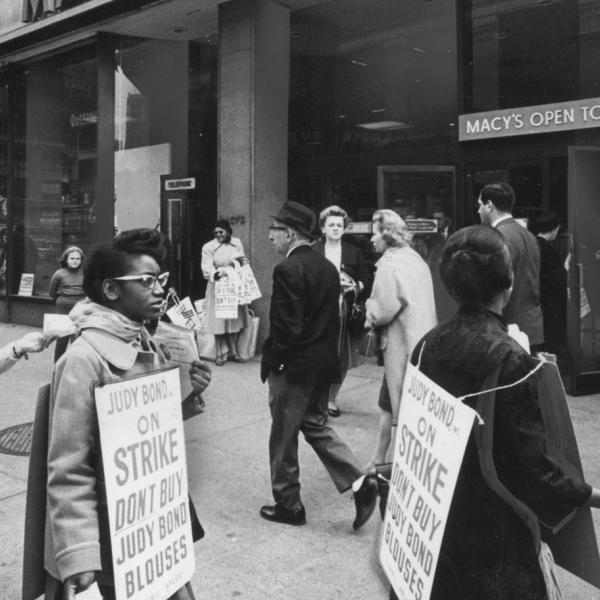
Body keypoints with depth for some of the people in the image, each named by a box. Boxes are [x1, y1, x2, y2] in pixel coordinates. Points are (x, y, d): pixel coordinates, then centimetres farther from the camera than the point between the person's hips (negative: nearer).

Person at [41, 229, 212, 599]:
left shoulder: (148, 347, 2)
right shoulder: (84, 360, -22)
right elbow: (69, 469, -21)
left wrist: (188, 395, -5)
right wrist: (77, 554, -24)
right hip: (111, 531, -7)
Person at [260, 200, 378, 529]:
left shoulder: (287, 270, -19)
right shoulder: (328, 267, 7)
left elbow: (286, 327, -21)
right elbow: (333, 317, 11)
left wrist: (270, 363, -10)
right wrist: (326, 353, 16)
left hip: (293, 366, -8)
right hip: (324, 362, 8)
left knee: (283, 437, 8)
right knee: (316, 425, 21)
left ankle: (288, 505, 22)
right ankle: (359, 482, 11)